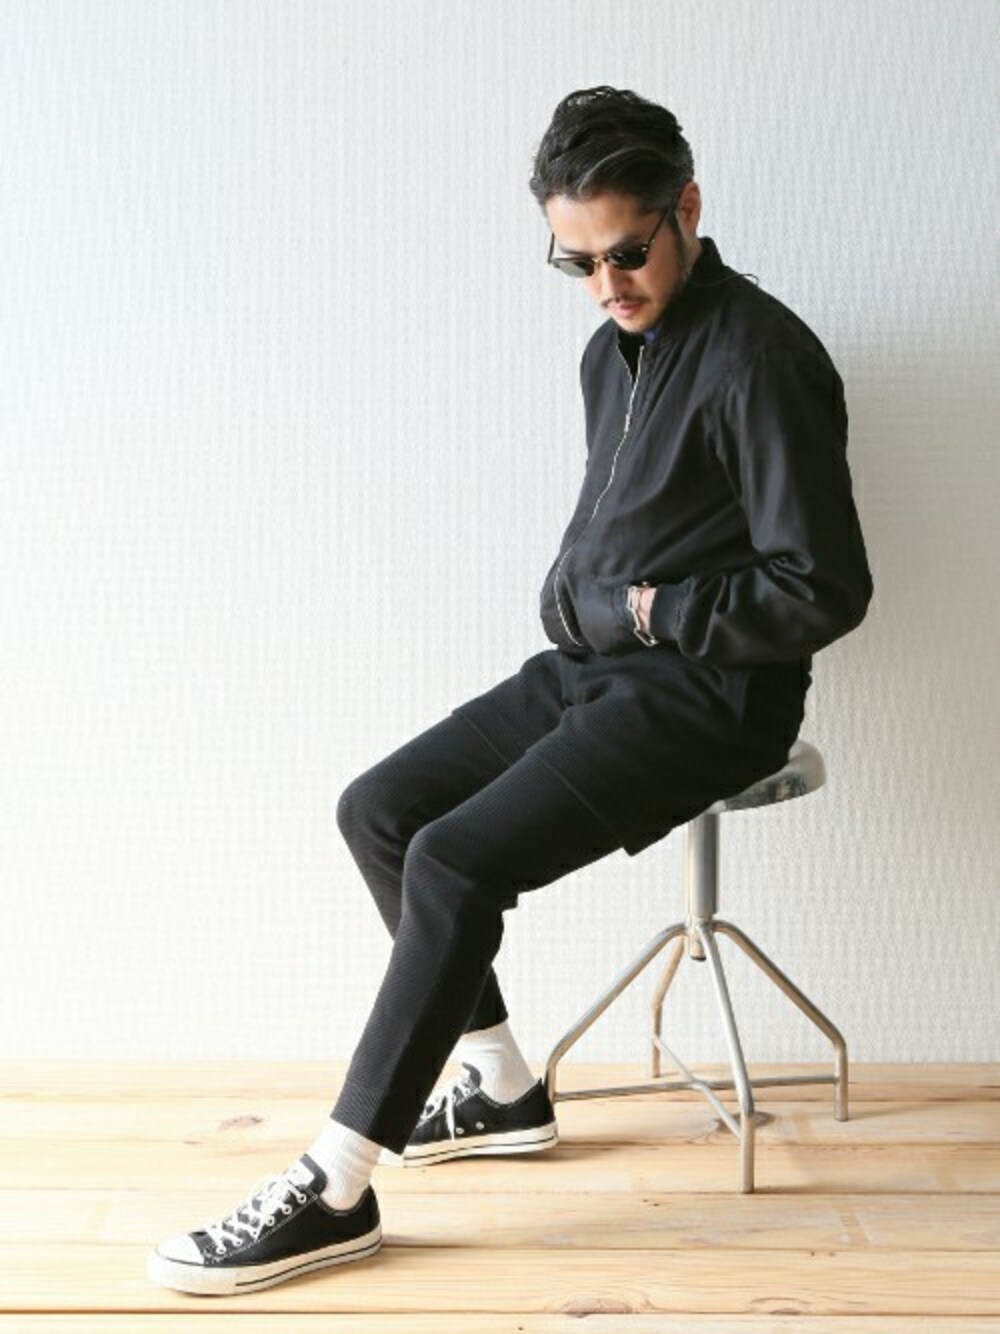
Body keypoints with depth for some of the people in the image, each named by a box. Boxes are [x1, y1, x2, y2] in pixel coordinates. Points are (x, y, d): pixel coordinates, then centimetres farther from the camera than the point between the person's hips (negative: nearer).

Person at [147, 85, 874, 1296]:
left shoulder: (759, 359, -16)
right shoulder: (611, 350, 11)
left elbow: (825, 592, -18)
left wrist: (649, 609, -13)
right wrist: (568, 600, 5)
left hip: (704, 693, -9)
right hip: (595, 667, 9)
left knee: (455, 863, -23)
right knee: (376, 810, 2)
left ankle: (333, 1194, -12)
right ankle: (503, 1088, 14)